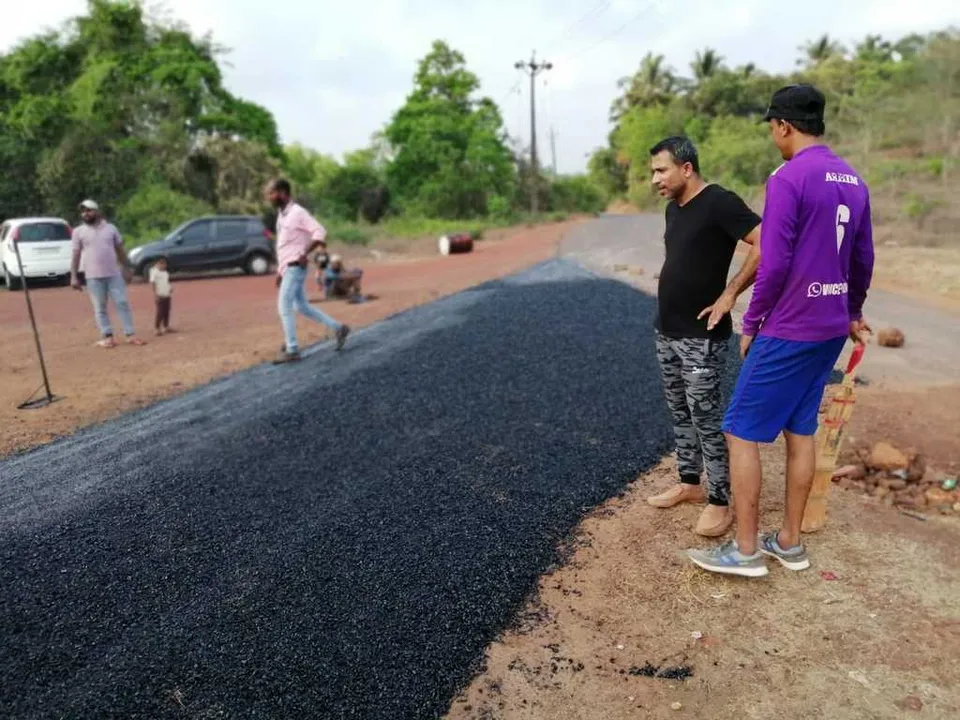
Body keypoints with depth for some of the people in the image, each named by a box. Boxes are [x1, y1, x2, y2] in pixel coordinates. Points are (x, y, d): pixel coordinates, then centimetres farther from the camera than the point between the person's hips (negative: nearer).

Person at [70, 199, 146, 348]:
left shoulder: (110, 228, 9)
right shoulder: (79, 232, 5)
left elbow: (120, 250, 13)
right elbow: (76, 255, 3)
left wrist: (126, 269, 9)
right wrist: (74, 276, -2)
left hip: (114, 274, 1)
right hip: (93, 276, -1)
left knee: (122, 303, -2)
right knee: (100, 308, 2)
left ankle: (130, 334, 1)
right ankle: (107, 336, 6)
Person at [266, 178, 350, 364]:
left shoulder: (298, 212, -13)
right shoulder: (281, 215, 15)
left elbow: (320, 232, -22)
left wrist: (305, 253, -26)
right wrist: (280, 270, 20)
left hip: (295, 267, -9)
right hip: (287, 268, 9)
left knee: (284, 306, -8)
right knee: (301, 306, 12)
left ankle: (292, 350, -2)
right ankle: (338, 328, 18)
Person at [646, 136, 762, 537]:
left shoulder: (719, 203, -15)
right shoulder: (673, 208, 12)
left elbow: (765, 245, -22)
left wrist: (730, 294, -21)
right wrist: (667, 315, 15)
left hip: (702, 337, -9)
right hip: (667, 332, 9)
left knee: (706, 418, -3)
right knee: (680, 413, 16)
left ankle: (720, 501, 10)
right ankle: (689, 484, 30)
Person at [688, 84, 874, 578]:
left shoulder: (788, 178, -15)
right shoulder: (853, 180, 10)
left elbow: (774, 264, -19)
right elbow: (863, 259, 15)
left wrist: (750, 324, -8)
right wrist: (852, 314, 28)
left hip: (787, 331, -8)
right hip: (830, 329, 9)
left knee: (741, 431, 1)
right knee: (801, 430, 15)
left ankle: (745, 550, 8)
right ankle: (790, 542, 24)